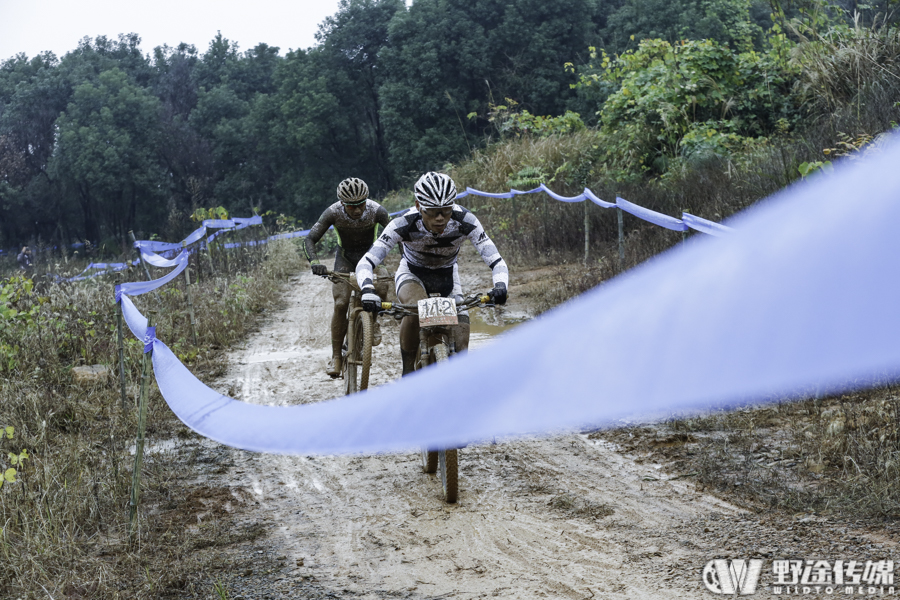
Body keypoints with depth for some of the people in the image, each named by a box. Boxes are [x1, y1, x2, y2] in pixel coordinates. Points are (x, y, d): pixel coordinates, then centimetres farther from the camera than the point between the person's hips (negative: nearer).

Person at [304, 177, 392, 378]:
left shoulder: (377, 211, -28)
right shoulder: (333, 213, -27)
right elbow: (310, 239, -24)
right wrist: (314, 262, -43)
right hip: (345, 256, -1)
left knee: (381, 288, -24)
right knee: (341, 304, -15)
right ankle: (336, 357, -4)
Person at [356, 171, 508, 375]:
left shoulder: (465, 222, -31)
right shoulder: (404, 225, -33)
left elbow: (496, 262, -32)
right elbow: (365, 263, -35)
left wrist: (500, 286, -54)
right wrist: (367, 290, -56)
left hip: (447, 276, 2)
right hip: (411, 274, -2)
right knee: (415, 310, -35)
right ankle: (408, 372, -18)